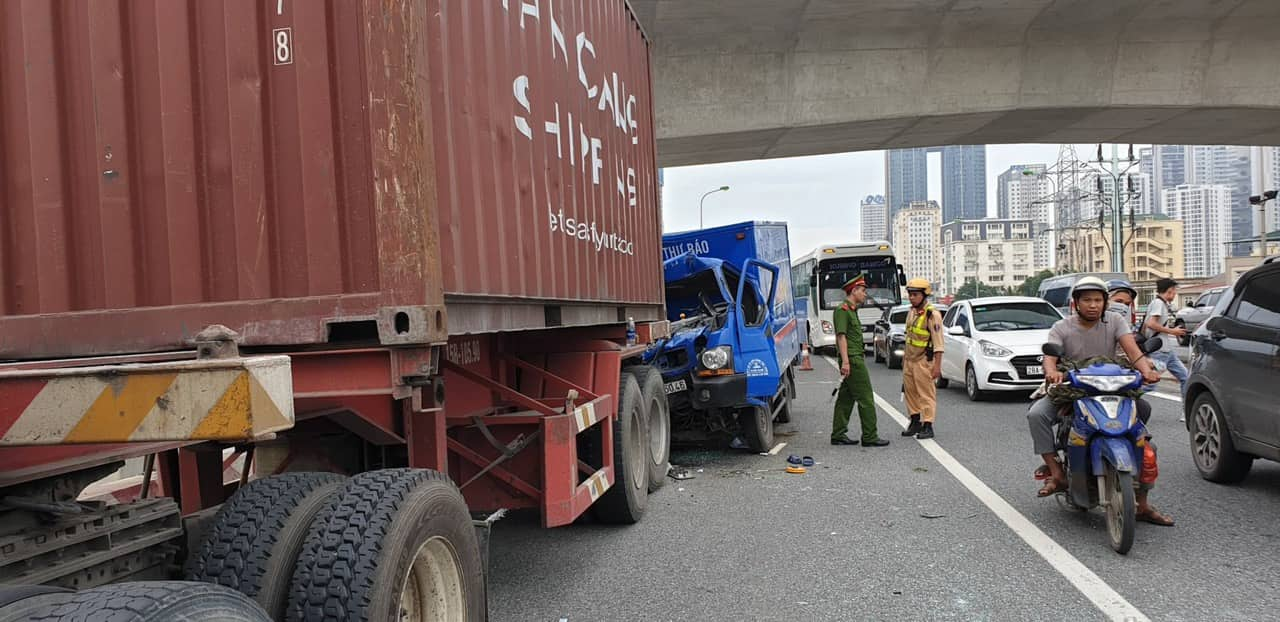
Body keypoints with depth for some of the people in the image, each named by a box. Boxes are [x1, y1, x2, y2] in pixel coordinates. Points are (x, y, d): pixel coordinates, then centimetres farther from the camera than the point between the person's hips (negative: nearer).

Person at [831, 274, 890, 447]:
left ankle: (838, 435, 13)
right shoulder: (842, 309, -11)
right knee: (866, 398, -7)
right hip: (852, 360, -10)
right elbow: (841, 336, -19)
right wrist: (845, 361, -25)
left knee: (846, 399, 10)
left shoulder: (851, 310, 20)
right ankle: (869, 437, -3)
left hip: (855, 359, 10)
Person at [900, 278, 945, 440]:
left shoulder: (932, 315, -14)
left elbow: (938, 343, -16)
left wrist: (937, 365, -20)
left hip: (923, 361, -8)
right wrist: (904, 356, 20)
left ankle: (928, 426, 1)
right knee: (910, 392, 11)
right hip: (909, 360, 8)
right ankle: (915, 422, 22)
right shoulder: (911, 312, 10)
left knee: (926, 394, -4)